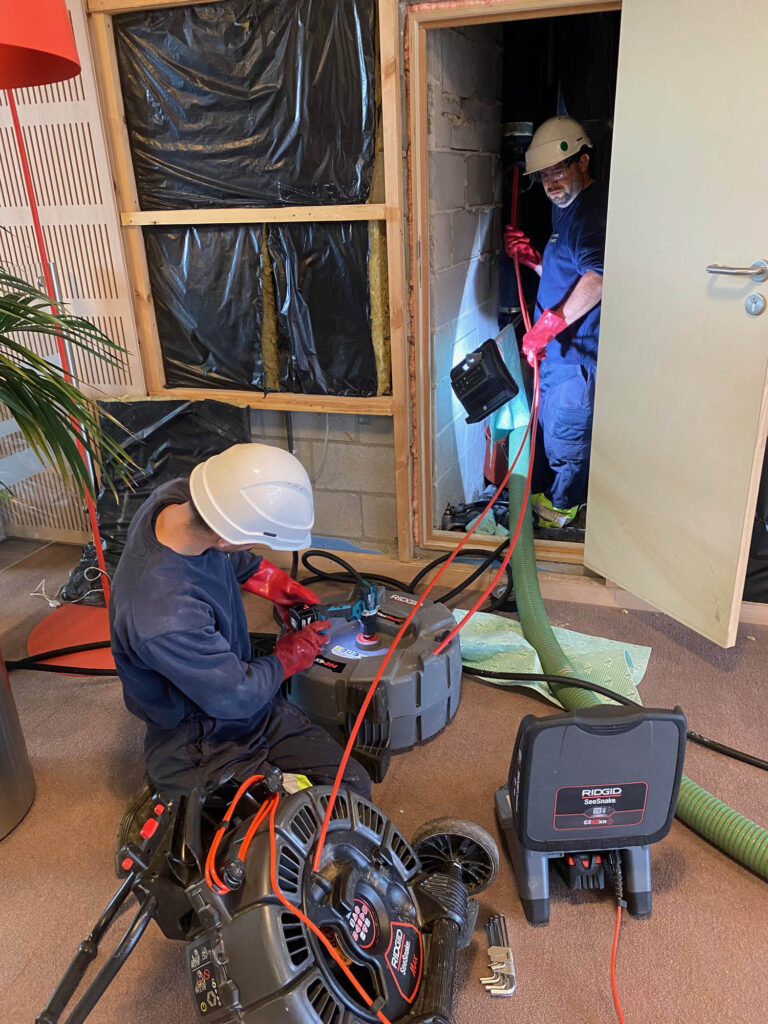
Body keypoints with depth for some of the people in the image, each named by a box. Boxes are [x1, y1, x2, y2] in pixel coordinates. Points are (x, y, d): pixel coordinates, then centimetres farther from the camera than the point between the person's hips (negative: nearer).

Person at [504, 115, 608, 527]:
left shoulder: (594, 210, -18)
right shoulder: (567, 208, 16)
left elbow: (597, 277, -34)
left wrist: (551, 322, -37)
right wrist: (531, 258, 9)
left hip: (576, 353, -10)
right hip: (555, 349, 10)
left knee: (565, 436, 5)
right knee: (545, 427, 22)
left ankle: (564, 506, 24)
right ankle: (542, 491, 40)